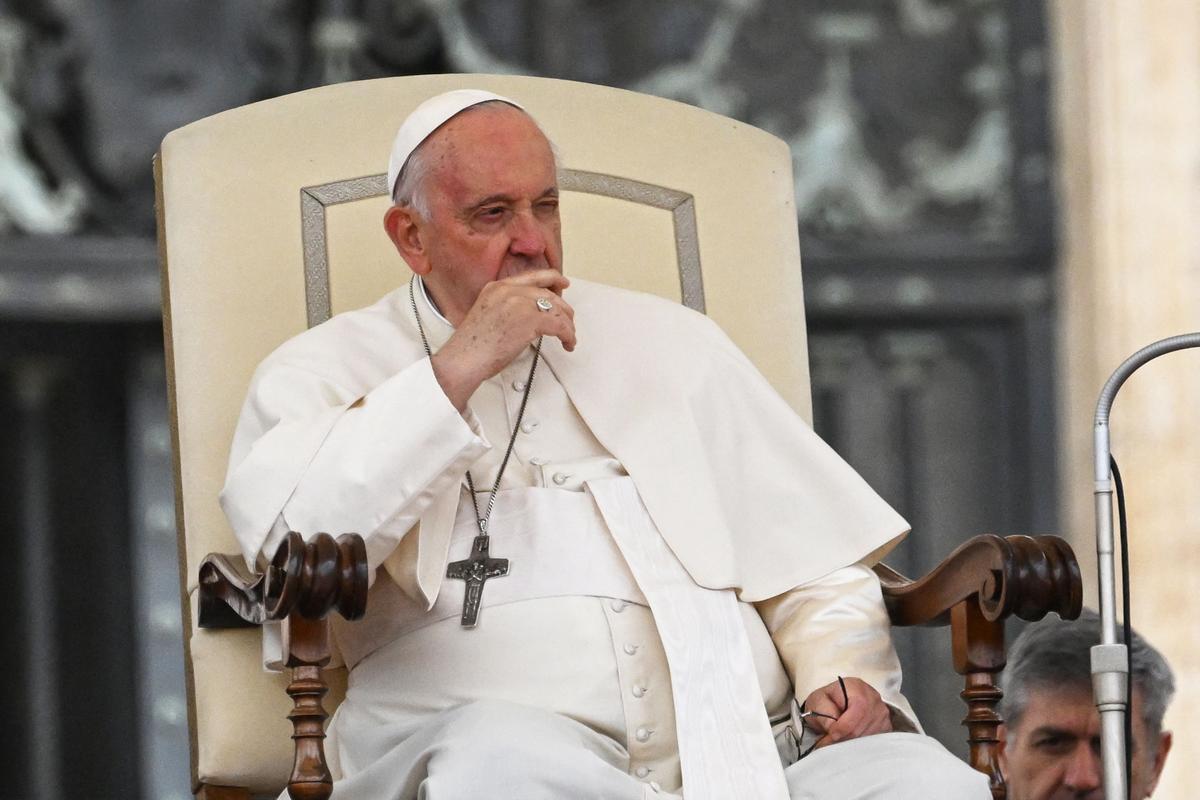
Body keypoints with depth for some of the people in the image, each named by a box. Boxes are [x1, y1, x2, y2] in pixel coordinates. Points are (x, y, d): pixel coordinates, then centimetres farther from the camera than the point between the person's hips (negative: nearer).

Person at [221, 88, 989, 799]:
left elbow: (815, 561, 24)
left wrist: (845, 676, 1)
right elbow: (289, 549, -8)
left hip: (731, 737, 2)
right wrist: (457, 370, -7)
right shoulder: (331, 373, 14)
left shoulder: (669, 343, 25)